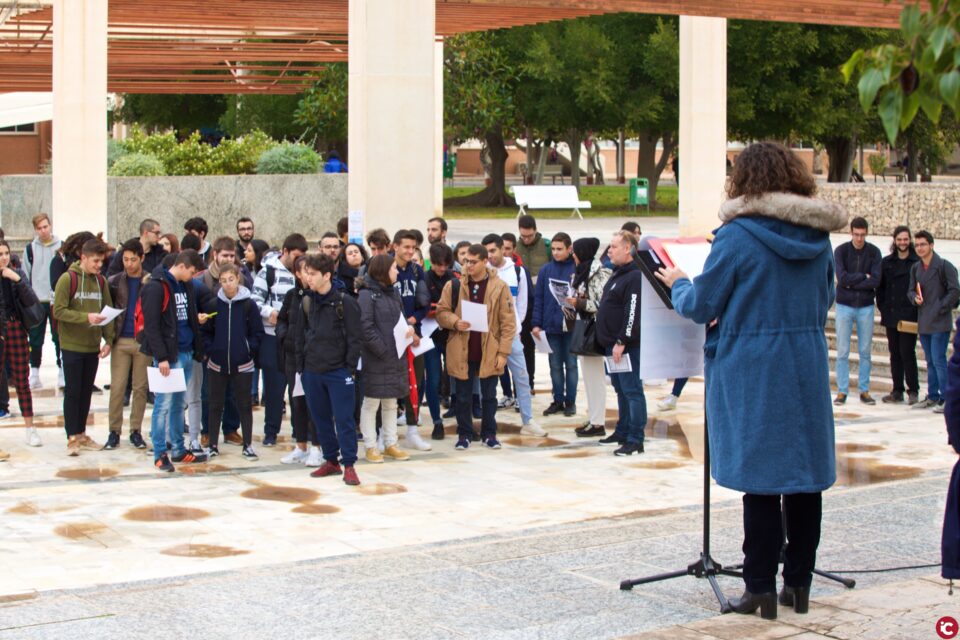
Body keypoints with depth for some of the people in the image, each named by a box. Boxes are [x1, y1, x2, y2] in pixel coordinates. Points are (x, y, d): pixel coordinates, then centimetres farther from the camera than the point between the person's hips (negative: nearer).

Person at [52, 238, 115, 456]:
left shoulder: (101, 281, 7)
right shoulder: (67, 279, -10)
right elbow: (58, 311, -15)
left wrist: (108, 340, 0)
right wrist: (86, 317, -25)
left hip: (92, 347, 5)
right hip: (72, 346, -5)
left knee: (86, 392, 11)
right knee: (72, 392, -2)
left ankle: (81, 434, 21)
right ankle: (72, 438, 3)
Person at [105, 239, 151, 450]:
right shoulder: (114, 281, 6)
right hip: (121, 340, 1)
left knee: (140, 388, 5)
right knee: (117, 387, 0)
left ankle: (136, 431, 14)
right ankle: (114, 431, 8)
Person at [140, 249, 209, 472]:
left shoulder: (186, 286, 13)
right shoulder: (156, 287, -12)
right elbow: (151, 325, -16)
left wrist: (197, 319, 8)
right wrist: (161, 357, -19)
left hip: (186, 353, 8)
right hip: (168, 355, -8)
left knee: (179, 403, 15)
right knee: (164, 403, -3)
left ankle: (178, 449, 23)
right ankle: (160, 454, 4)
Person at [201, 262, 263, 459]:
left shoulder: (249, 304, -4)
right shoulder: (215, 303, 0)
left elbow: (257, 332, -1)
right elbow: (205, 331, 6)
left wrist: (249, 350, -9)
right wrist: (209, 350, -5)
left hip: (243, 364, -2)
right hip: (217, 364, 2)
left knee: (244, 404, 6)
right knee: (216, 404, 9)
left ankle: (248, 445, 13)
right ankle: (213, 445, 19)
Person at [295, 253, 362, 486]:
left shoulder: (345, 302, -8)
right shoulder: (306, 302, 7)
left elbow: (354, 338, -8)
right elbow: (300, 336, 14)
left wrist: (350, 368, -10)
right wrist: (301, 366, 9)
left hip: (338, 371, -5)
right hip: (312, 371, 5)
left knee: (344, 419, -3)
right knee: (321, 418, 12)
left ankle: (348, 465, 2)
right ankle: (331, 460, 23)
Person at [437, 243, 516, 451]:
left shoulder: (499, 287, -4)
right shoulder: (454, 285, -1)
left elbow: (508, 322, -4)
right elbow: (441, 312, 6)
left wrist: (503, 352, -8)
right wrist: (455, 322, -15)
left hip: (489, 352, -1)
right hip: (461, 351, 1)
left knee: (489, 395, 10)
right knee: (463, 396, 8)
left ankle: (489, 434, 24)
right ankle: (464, 434, 21)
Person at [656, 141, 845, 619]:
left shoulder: (738, 237, -12)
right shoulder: (818, 236, 5)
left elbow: (701, 306, -7)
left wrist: (678, 284, 13)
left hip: (752, 370, -5)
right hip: (808, 366, 5)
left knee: (760, 480, 1)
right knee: (805, 475, 10)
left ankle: (761, 587, 5)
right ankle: (799, 583, 18)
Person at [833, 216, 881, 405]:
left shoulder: (874, 252, -1)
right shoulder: (841, 251, -4)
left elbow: (875, 281, -11)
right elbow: (842, 278, -15)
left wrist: (852, 282, -14)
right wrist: (863, 276, -12)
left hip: (866, 307, 1)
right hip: (844, 306, -1)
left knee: (865, 352, 6)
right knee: (842, 352, 0)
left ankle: (864, 391, 13)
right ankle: (842, 391, 6)